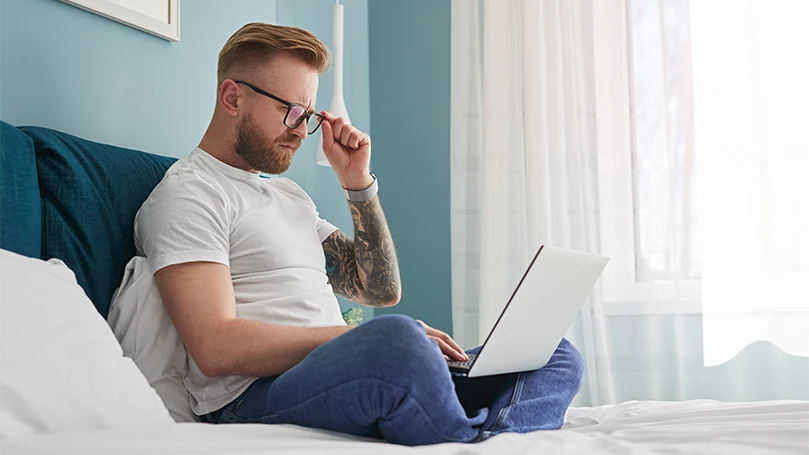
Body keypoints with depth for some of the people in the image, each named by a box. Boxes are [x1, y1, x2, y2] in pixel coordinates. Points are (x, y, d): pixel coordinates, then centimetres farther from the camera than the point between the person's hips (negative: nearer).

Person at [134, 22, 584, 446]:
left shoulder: (289, 194, 26)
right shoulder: (188, 192, -1)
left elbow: (382, 290, 24)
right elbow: (216, 347, -15)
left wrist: (357, 181, 15)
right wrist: (368, 338, -18)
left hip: (348, 383, 8)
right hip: (253, 400, -8)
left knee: (557, 357, -3)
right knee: (397, 338, -40)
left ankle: (481, 435, -31)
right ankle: (475, 440, -16)